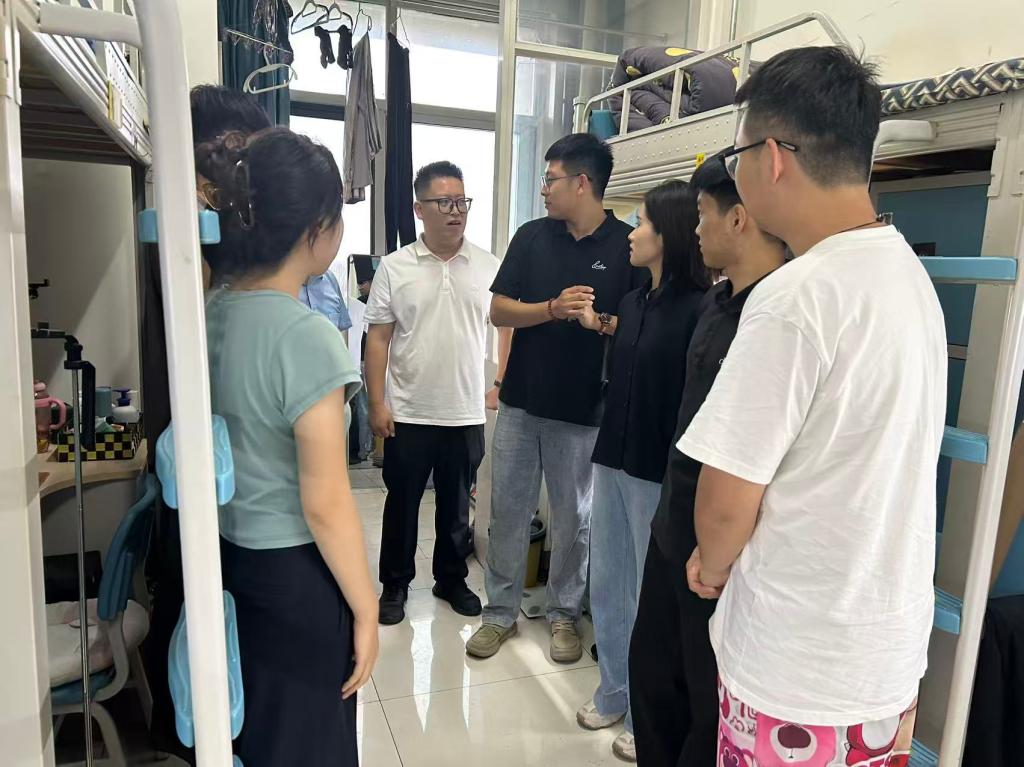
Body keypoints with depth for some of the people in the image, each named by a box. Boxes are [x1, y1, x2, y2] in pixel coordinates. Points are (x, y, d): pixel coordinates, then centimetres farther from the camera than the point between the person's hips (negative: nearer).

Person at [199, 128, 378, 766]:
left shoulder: (212, 313, -1)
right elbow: (325, 505, -22)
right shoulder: (306, 336, -25)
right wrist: (365, 609, -11)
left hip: (228, 556, 7)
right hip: (295, 574, -7)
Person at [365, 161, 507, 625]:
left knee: (456, 506, 15)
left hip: (467, 415, 1)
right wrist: (377, 404, -8)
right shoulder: (395, 267, -2)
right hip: (408, 415, -1)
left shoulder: (489, 267, 1)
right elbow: (378, 339, -3)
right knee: (402, 504, 12)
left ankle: (451, 579, 34)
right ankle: (395, 584, 30)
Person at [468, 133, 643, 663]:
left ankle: (563, 614, 31)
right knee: (508, 512, 11)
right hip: (521, 402, 3)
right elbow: (499, 311, 0)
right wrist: (554, 308, -17)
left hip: (583, 410, -3)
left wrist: (602, 322, -23)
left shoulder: (627, 246, -4)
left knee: (573, 519, 11)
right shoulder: (532, 236, 5)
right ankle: (500, 612, 28)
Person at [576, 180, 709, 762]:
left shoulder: (700, 309, -15)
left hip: (658, 473, -7)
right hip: (613, 461, 8)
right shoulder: (634, 301, 8)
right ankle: (614, 693, 37)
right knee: (607, 586, 17)